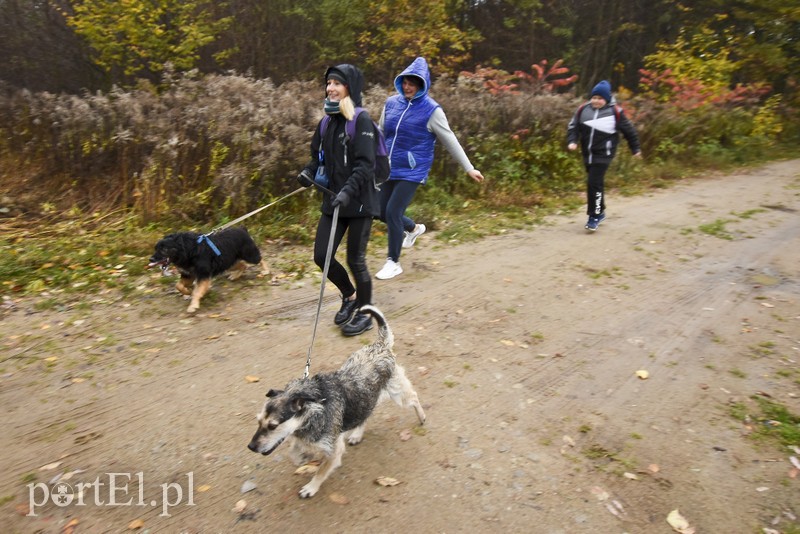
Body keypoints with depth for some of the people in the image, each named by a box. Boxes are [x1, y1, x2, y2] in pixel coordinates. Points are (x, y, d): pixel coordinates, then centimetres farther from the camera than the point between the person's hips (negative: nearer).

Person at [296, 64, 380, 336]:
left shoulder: (361, 119, -10)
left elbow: (365, 164, -18)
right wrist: (308, 172, -3)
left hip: (359, 201, -6)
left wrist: (348, 191, -30)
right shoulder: (327, 121, 10)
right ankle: (350, 295, 31)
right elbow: (319, 156, 18)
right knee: (321, 255, 4)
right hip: (333, 200, 7)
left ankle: (366, 312, 24)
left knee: (355, 260, 1)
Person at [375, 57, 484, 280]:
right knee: (382, 212, 9)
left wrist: (469, 168, -3)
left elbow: (450, 141, -5)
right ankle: (414, 228, 40)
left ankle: (393, 262, 7)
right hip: (389, 169, 6)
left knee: (393, 212, -12)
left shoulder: (431, 110, -10)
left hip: (412, 172, -6)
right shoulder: (391, 103, 4)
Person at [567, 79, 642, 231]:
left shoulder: (615, 112, -5)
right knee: (597, 183, 17)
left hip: (603, 154, -5)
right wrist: (572, 141, -12)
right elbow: (573, 126, 8)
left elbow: (628, 130, 5)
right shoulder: (583, 109, 3)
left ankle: (595, 216, -4)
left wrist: (635, 149, 12)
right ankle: (600, 212, 32)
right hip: (587, 154, 5)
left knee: (594, 183, -14)